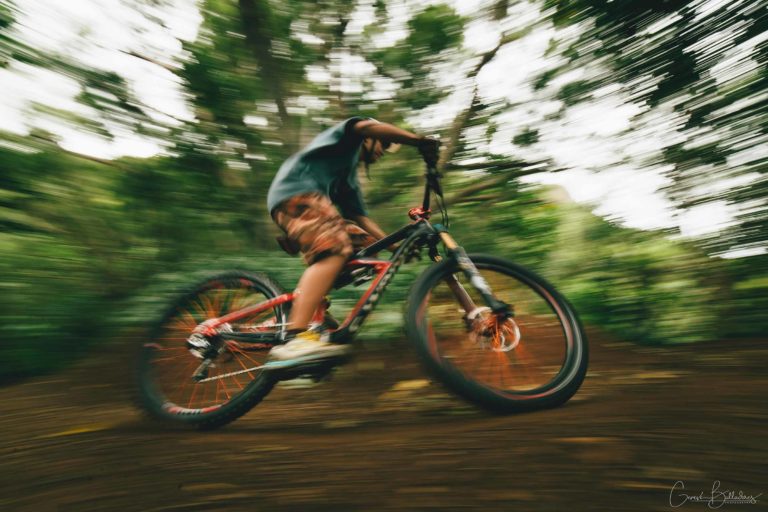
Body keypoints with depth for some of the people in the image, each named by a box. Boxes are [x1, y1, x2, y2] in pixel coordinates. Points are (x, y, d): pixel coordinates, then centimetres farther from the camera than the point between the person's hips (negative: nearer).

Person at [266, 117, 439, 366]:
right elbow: (368, 126, -7)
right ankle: (295, 339, -42)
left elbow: (360, 216, 25)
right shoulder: (348, 137, 17)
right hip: (296, 192, -9)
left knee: (364, 243, 3)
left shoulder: (350, 176, 35)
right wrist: (419, 140, -13)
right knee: (334, 251, -29)